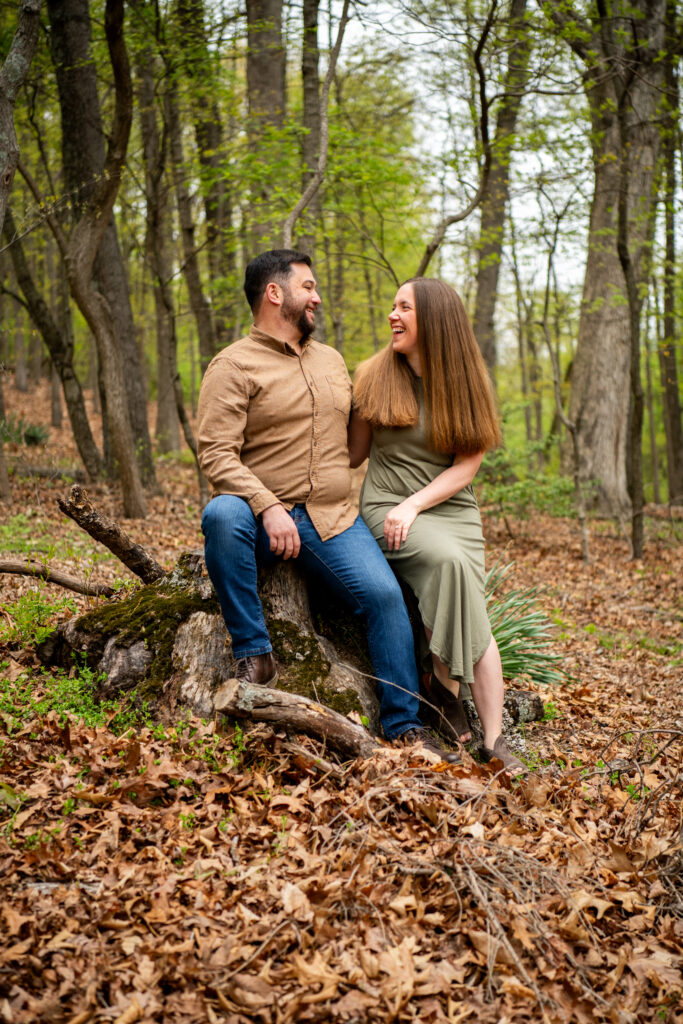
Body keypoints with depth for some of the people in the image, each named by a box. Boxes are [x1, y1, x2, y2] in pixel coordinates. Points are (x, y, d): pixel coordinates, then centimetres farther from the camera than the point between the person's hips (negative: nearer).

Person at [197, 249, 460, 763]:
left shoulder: (331, 359, 20)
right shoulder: (234, 365, -2)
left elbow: (354, 435, 30)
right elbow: (217, 454, -12)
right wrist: (267, 507, -25)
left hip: (333, 519, 5)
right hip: (263, 514, -4)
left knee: (384, 593, -17)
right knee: (222, 514, -37)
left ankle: (405, 725, -3)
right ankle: (254, 653, -22)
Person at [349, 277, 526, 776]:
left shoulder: (466, 383, 5)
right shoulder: (375, 374, 5)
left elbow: (467, 466, -2)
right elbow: (354, 452, 10)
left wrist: (413, 505, -14)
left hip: (453, 509, 1)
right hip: (387, 506, -1)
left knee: (473, 613, -19)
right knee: (449, 560, -33)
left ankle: (495, 739, -14)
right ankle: (446, 687, -19)